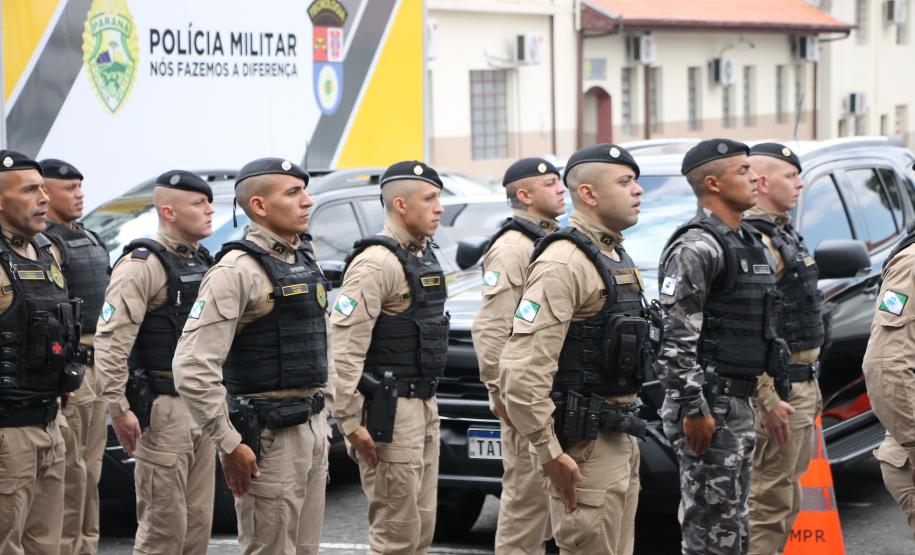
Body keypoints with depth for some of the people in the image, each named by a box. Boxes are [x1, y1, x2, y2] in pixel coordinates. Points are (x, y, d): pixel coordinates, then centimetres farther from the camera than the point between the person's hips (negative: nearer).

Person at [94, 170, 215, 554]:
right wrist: (118, 409, -22)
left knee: (198, 522, 11)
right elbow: (110, 340, -19)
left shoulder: (202, 262, 14)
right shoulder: (142, 264, -12)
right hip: (164, 407, -8)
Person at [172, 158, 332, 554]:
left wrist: (321, 414, 17)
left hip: (313, 429, 8)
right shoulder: (237, 270, -15)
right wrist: (229, 445, -20)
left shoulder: (306, 261, 12)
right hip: (269, 436, -8)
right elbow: (193, 367, -21)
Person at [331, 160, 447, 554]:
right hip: (390, 411, -9)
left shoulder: (424, 255, 13)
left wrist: (428, 401, 19)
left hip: (424, 404, 9)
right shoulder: (376, 262, -16)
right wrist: (351, 423, -22)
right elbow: (344, 347, -21)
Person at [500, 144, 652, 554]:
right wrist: (550, 453, -23)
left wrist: (627, 426, 20)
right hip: (586, 444, -10)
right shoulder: (564, 262, -17)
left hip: (620, 438, 10)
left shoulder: (616, 256, 14)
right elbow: (522, 368, -25)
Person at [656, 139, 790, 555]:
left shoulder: (749, 244, 16)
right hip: (708, 408, -10)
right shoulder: (697, 248, -15)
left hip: (739, 405, 10)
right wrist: (693, 410, -22)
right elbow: (674, 337, -20)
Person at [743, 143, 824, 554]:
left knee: (785, 497, 17)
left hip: (800, 386, 10)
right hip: (779, 390, -10)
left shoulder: (782, 235, 16)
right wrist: (769, 400, -28)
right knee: (769, 501, -7)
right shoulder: (754, 242, -18)